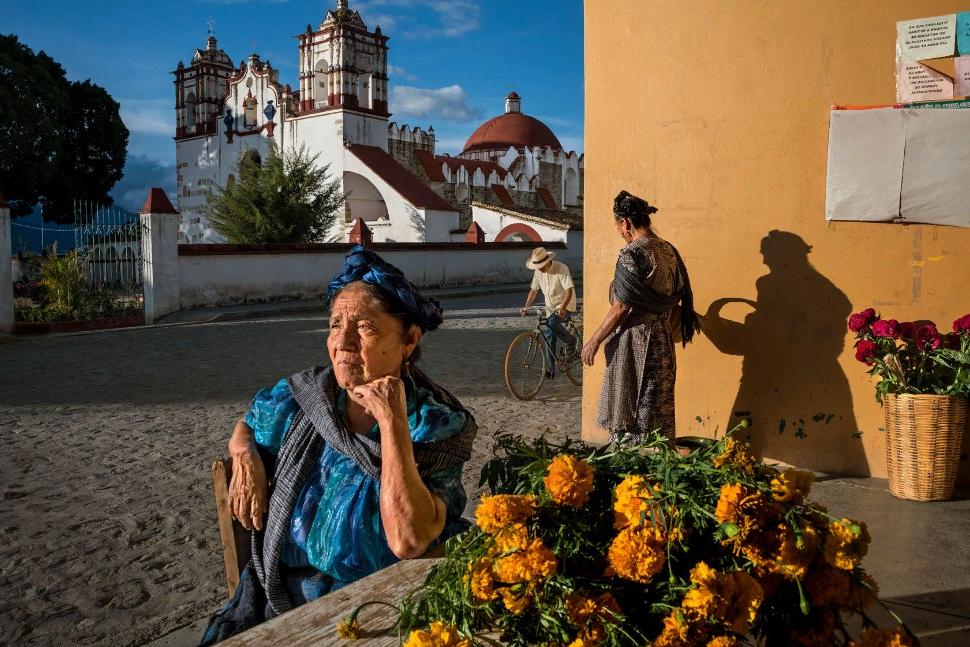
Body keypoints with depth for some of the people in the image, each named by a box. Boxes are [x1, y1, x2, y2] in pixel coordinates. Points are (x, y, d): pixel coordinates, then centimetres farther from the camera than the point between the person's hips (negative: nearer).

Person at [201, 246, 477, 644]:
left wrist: (392, 421, -26)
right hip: (275, 597, 3)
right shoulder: (300, 396, -1)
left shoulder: (436, 428, -13)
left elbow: (408, 542, -27)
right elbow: (244, 429, 21)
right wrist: (246, 457, -2)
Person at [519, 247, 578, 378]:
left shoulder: (561, 269, -19)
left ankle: (571, 341, -7)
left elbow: (569, 290, -26)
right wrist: (526, 307, -2)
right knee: (549, 339, 2)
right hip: (550, 308, 7)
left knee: (552, 323, -32)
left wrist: (563, 308, -38)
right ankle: (550, 370, 9)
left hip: (566, 306, -6)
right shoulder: (538, 272, 1)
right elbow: (534, 290, 10)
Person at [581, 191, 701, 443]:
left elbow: (620, 309, -18)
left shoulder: (632, 254, -16)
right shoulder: (669, 251, 7)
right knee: (657, 412, 15)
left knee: (628, 412, 2)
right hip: (663, 342, 8)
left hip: (633, 344, -8)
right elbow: (679, 298, 14)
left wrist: (594, 341, -10)